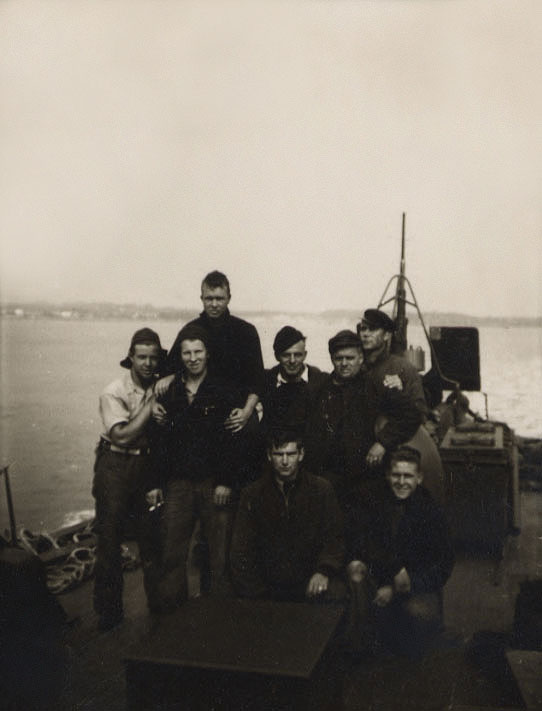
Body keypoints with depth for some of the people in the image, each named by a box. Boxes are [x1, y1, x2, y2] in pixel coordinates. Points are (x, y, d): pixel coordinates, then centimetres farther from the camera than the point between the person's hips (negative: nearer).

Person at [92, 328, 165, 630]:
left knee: (153, 538, 8)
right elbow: (122, 436, -23)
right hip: (115, 467, -3)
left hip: (148, 467, 3)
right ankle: (109, 611, 18)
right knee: (110, 539, 3)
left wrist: (157, 482, -4)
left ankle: (158, 604, 25)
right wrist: (152, 402, -22)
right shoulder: (113, 393, -13)